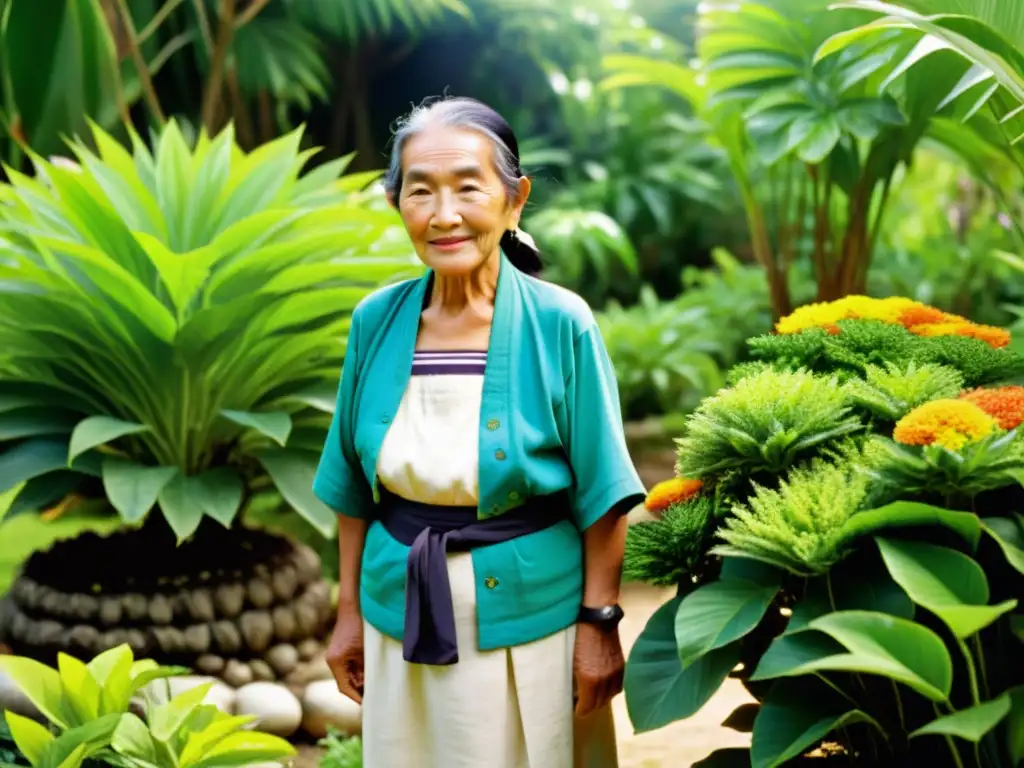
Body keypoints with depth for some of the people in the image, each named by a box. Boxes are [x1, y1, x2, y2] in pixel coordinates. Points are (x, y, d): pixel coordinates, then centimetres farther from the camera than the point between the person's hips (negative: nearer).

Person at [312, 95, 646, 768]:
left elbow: (600, 491, -9)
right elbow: (354, 483, 6)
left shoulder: (561, 323, -13)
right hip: (402, 618, 3)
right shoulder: (376, 320, -3)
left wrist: (600, 623, -9)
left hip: (529, 620, -3)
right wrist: (350, 612, 8)